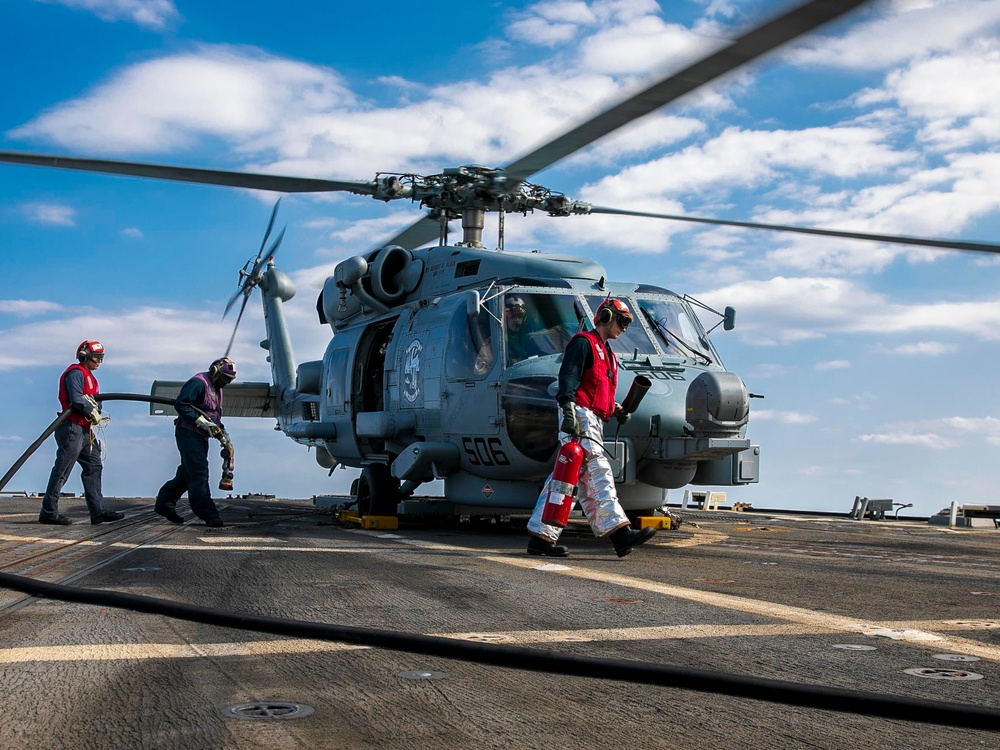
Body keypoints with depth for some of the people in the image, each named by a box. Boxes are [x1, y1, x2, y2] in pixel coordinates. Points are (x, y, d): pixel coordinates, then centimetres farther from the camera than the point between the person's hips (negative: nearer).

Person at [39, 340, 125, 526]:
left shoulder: (89, 376, 22)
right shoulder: (76, 373, -9)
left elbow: (95, 401, 15)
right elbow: (76, 399, -23)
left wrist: (96, 406, -6)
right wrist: (92, 412, -12)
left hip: (85, 430, 10)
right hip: (73, 427, -10)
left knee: (94, 467, 8)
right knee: (62, 470, -6)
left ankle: (98, 511, 9)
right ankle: (48, 512, -2)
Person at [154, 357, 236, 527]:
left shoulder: (217, 389, 18)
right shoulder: (199, 383, -14)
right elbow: (180, 403, -22)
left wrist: (220, 430, 7)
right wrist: (199, 421, -24)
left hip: (201, 436, 10)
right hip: (188, 433, -10)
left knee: (187, 474, 13)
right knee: (199, 473, -12)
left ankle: (164, 503, 24)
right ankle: (207, 513, -15)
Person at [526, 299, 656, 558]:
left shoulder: (607, 352, 29)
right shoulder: (583, 342, -1)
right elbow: (568, 377, -14)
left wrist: (616, 409, 15)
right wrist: (568, 409, -25)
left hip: (594, 421, 10)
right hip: (580, 416, -10)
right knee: (598, 472, -15)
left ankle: (541, 537, 1)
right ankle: (619, 531, -20)